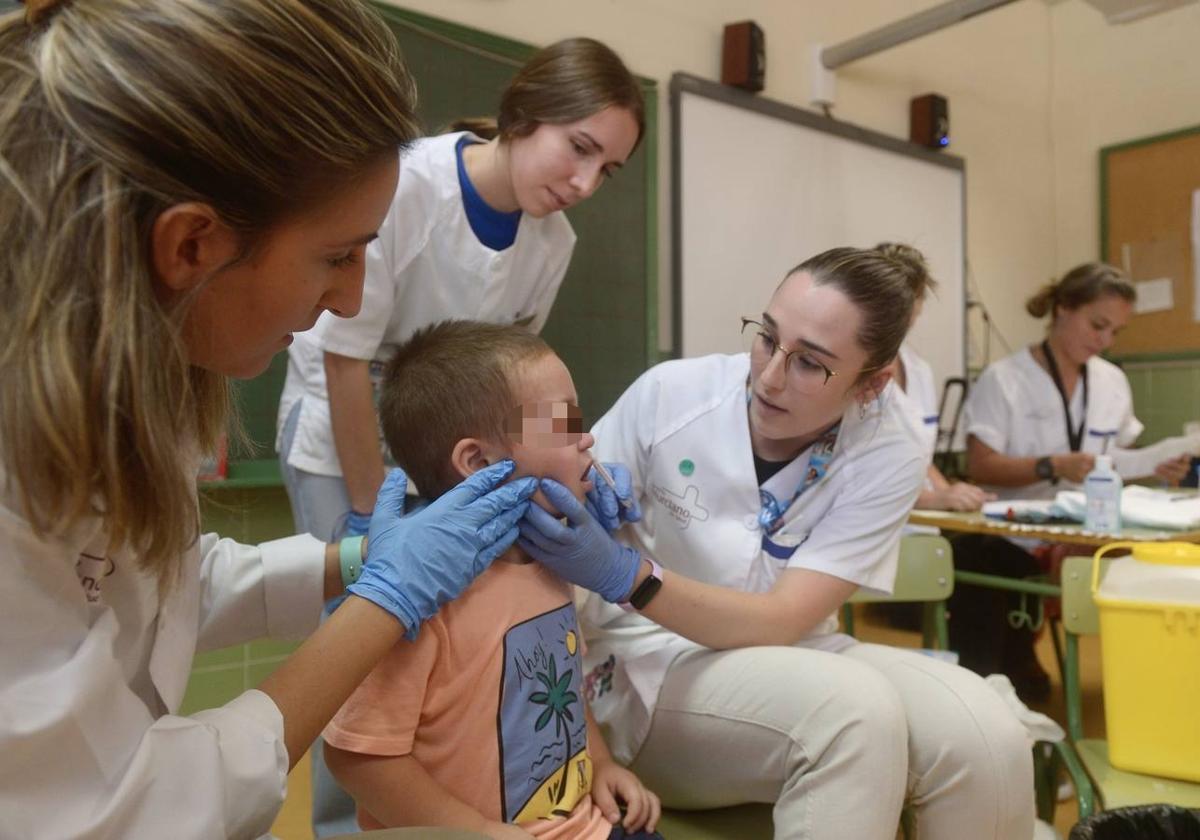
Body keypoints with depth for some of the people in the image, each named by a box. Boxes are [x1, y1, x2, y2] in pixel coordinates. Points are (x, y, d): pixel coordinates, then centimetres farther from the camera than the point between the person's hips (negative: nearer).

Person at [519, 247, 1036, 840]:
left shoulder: (887, 458, -12)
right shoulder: (670, 393, -15)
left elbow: (782, 621, -20)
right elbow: (551, 551, -7)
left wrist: (625, 574, -35)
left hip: (791, 661, 3)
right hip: (650, 667, -2)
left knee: (985, 738, -23)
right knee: (858, 710, -30)